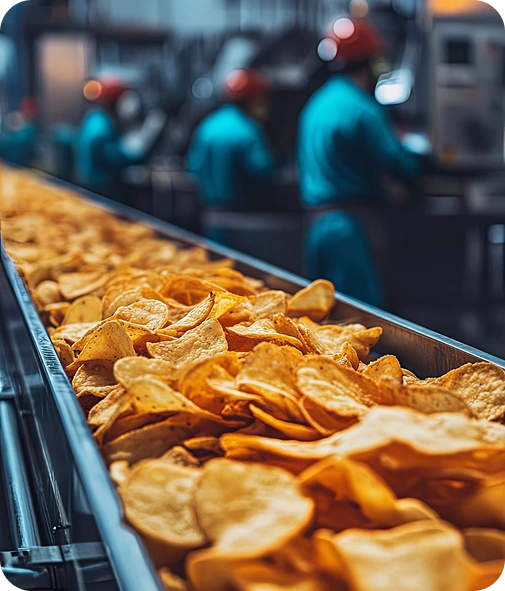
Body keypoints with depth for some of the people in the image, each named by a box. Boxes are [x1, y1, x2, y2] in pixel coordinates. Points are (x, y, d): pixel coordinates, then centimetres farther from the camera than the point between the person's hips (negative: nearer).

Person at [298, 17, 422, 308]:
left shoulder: (316, 104, 16)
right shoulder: (362, 109, -12)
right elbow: (402, 166, -10)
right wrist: (419, 154, 13)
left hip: (315, 221, 9)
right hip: (347, 224, -9)